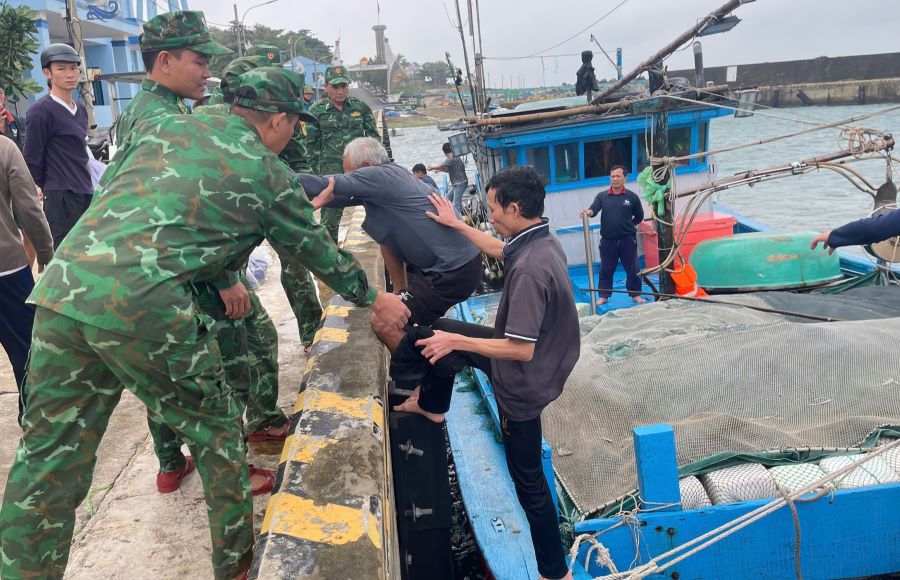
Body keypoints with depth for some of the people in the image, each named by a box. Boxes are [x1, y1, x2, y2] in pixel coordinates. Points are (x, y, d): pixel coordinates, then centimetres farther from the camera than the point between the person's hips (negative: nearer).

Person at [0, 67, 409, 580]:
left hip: (64, 285, 6)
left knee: (47, 460, 14)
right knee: (216, 432, 16)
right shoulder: (269, 172, 8)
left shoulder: (164, 124, 19)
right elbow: (318, 251, 17)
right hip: (145, 310, -5)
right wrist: (375, 299, 33)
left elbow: (109, 190, 24)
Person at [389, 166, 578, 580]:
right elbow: (498, 249, 17)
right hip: (535, 353, 9)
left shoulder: (528, 270, -35)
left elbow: (520, 349, -34)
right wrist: (457, 225, 18)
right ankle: (431, 405, 47)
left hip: (523, 380, -9)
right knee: (440, 331, 21)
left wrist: (456, 342, -24)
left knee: (527, 478, 9)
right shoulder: (543, 242, -5)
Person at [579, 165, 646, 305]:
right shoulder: (602, 196, 3)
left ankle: (635, 294, 20)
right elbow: (593, 209, -13)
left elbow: (639, 216, 12)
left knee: (632, 269, 6)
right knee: (606, 269, 6)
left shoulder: (632, 197, 1)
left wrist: (628, 226, 7)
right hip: (608, 240, 1)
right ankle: (604, 296, 17)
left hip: (628, 240, -1)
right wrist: (588, 212, -34)